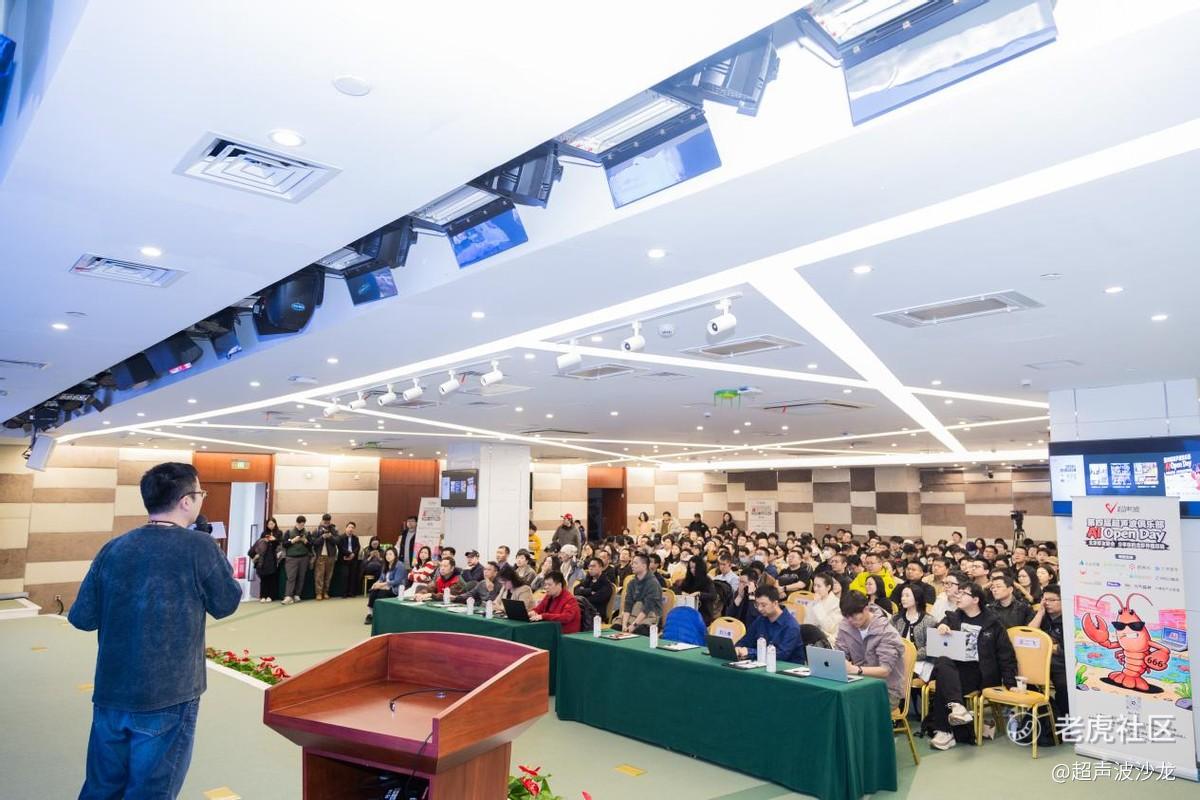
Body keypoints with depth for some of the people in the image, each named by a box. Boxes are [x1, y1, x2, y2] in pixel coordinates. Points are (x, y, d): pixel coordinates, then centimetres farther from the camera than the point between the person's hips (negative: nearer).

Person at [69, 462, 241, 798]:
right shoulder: (200, 547, -14)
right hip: (169, 696, -5)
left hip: (111, 693, 5)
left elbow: (82, 617, 2)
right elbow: (227, 604, -1)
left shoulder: (113, 548, -1)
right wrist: (218, 567, 15)